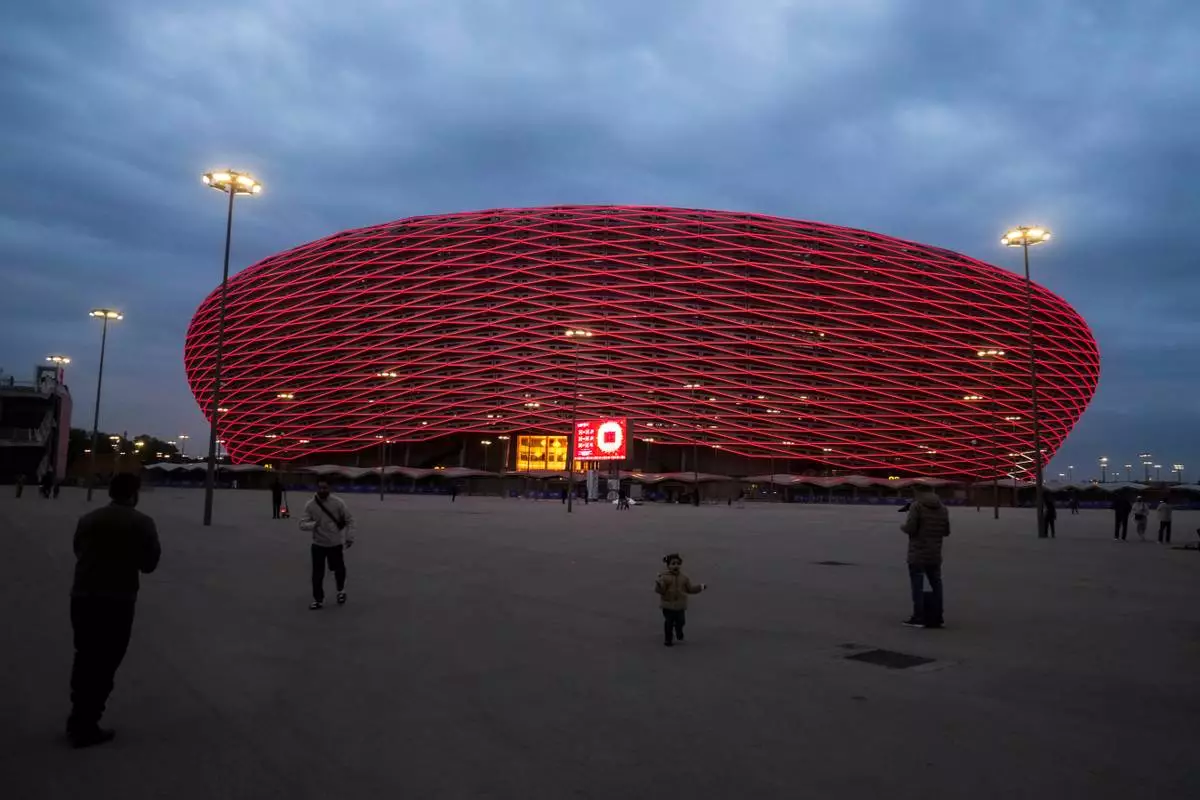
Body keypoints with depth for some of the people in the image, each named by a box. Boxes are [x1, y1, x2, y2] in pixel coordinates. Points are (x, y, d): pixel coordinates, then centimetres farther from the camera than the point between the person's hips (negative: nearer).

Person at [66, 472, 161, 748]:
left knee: (84, 658, 20)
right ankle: (85, 727, 10)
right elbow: (149, 564, -2)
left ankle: (78, 720, 29)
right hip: (118, 601, -5)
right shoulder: (142, 523, -6)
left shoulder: (87, 519, 7)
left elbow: (79, 552, 16)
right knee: (104, 664, 6)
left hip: (82, 597, 5)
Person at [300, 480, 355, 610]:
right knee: (317, 574, 1)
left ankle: (341, 591, 41)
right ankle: (318, 600, 18)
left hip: (336, 543, 0)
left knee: (339, 570, 12)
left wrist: (349, 537, -8)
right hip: (318, 544, 1)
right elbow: (302, 524, -10)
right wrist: (312, 525, -32)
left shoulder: (338, 502, -13)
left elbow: (349, 520, -3)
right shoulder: (310, 505, -10)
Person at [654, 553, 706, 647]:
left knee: (680, 622, 14)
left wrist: (701, 586, 4)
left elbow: (691, 589, 8)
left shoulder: (684, 578, 2)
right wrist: (659, 584, -40)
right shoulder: (664, 577, -13)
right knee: (669, 623, 2)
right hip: (668, 606, -4)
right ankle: (667, 640, 19)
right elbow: (660, 590, -19)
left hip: (680, 606, 4)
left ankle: (680, 636, 43)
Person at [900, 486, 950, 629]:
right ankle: (937, 617, 19)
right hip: (935, 554, 6)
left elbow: (910, 528, -16)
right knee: (936, 584, 14)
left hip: (917, 554, -6)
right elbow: (946, 531, 13)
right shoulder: (943, 509, 8)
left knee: (917, 586, -1)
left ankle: (918, 618, -1)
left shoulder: (916, 506, -10)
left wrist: (903, 527, 4)